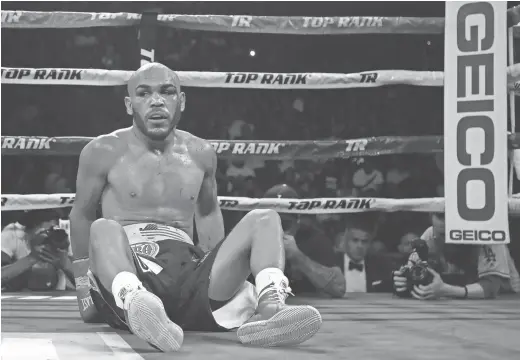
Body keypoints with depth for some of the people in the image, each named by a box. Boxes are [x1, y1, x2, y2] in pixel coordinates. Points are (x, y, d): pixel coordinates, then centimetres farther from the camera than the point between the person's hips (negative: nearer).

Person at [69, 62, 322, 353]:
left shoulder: (201, 154, 14)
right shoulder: (104, 152, 4)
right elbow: (82, 215, 14)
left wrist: (222, 270, 23)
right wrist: (84, 285, 15)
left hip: (187, 272, 4)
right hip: (126, 269, -3)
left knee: (265, 220, -13)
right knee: (104, 229, -36)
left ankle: (268, 308, -44)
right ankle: (134, 302, -69)